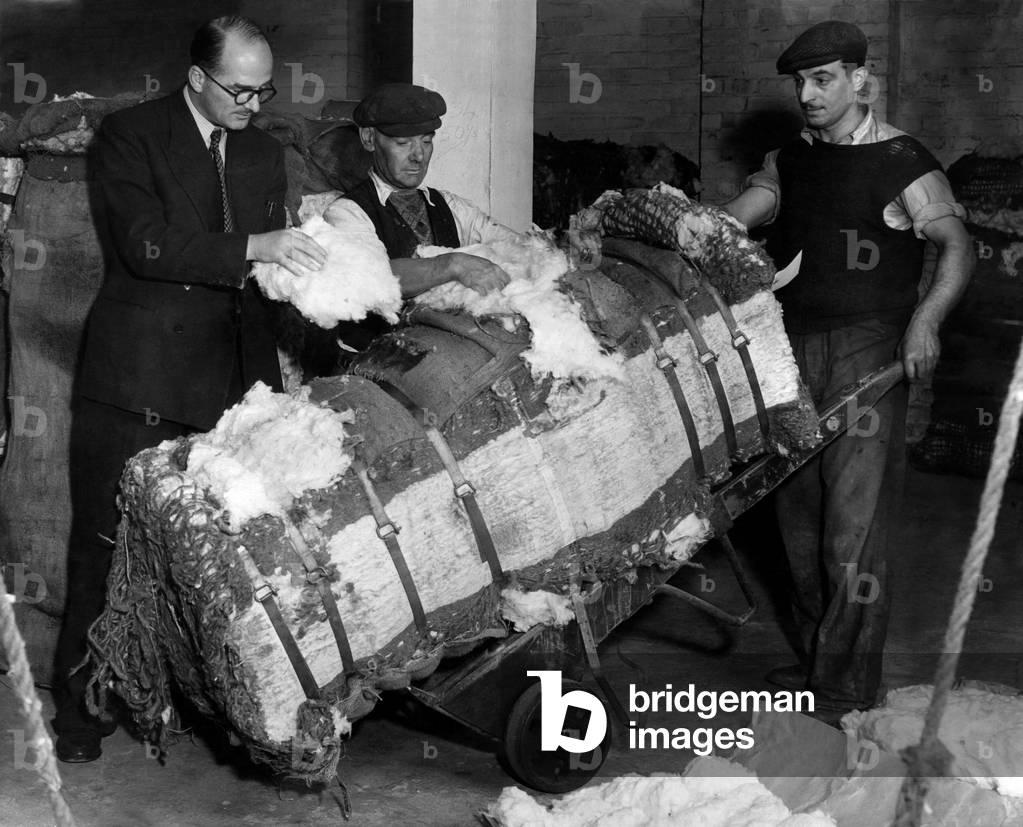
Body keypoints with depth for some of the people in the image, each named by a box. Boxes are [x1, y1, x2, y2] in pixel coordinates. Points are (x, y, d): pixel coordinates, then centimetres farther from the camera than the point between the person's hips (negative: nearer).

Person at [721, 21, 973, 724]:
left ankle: (845, 688, -1)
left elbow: (958, 249, -5)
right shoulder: (789, 163, 13)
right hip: (793, 348, 6)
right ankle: (818, 657, 23)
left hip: (868, 349, -6)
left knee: (853, 522, -8)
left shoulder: (903, 163, -4)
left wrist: (926, 318, -20)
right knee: (798, 510, 10)